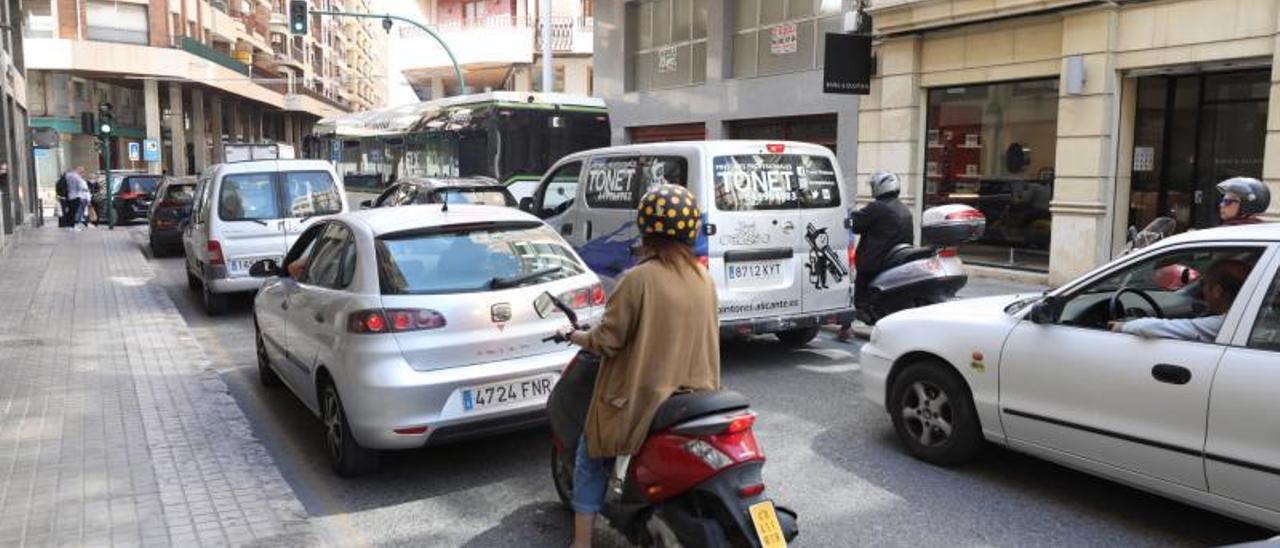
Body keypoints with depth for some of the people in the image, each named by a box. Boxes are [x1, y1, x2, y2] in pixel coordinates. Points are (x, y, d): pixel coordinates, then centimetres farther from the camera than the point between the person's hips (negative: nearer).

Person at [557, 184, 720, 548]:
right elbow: (705, 337, 10)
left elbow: (606, 340, -14)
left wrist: (573, 336, 5)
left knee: (591, 455, 14)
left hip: (644, 397, -5)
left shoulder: (638, 279, -17)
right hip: (697, 393, 6)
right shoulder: (705, 280, 0)